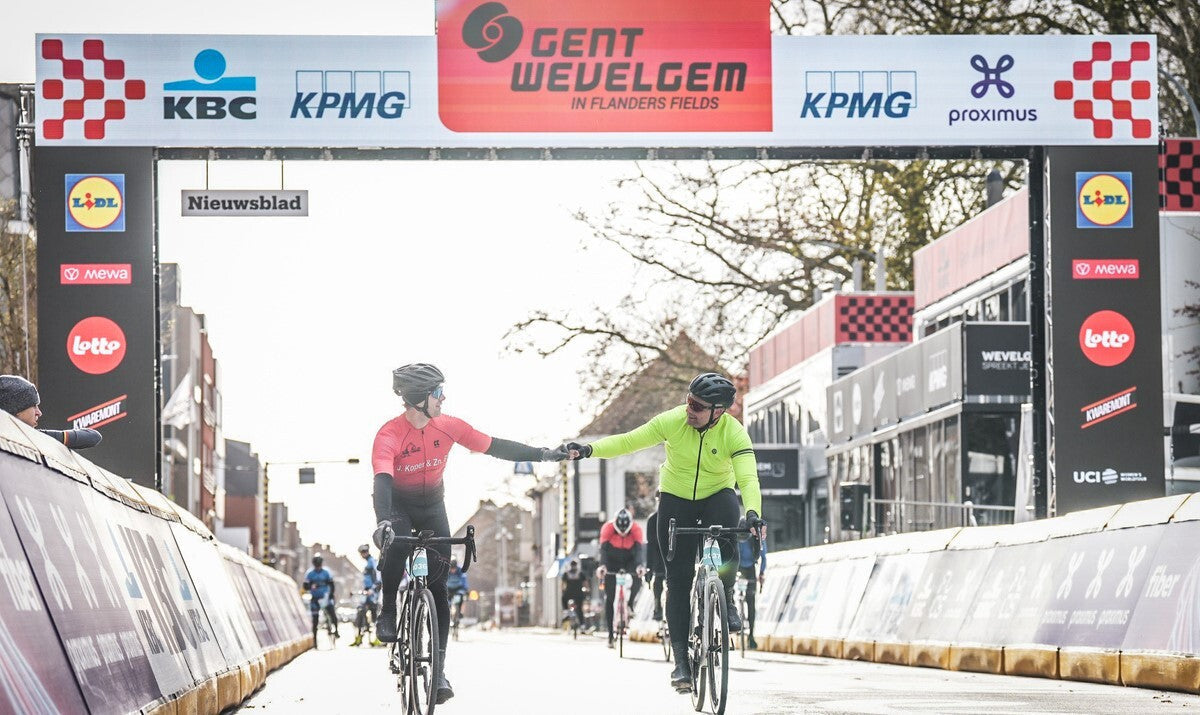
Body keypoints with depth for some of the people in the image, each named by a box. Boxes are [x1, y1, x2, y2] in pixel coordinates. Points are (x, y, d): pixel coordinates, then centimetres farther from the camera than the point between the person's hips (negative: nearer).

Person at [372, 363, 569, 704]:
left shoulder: (447, 427, -15)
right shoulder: (390, 435, -28)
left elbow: (495, 446, -6)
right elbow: (382, 480, -41)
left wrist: (543, 455, -8)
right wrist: (382, 521, -58)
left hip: (432, 506, 4)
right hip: (398, 506, -4)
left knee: (438, 586, -5)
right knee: (396, 546, -37)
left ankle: (437, 668, -2)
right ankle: (387, 612, -11)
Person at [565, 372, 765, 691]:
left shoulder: (734, 433, -23)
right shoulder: (672, 422, -19)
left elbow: (748, 477, -34)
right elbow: (628, 441, -14)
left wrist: (753, 512, -52)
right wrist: (589, 450, -28)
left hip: (717, 495, -1)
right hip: (675, 498, 1)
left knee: (727, 542, -35)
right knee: (678, 578, -5)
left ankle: (725, 597, -6)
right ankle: (682, 659, -1)